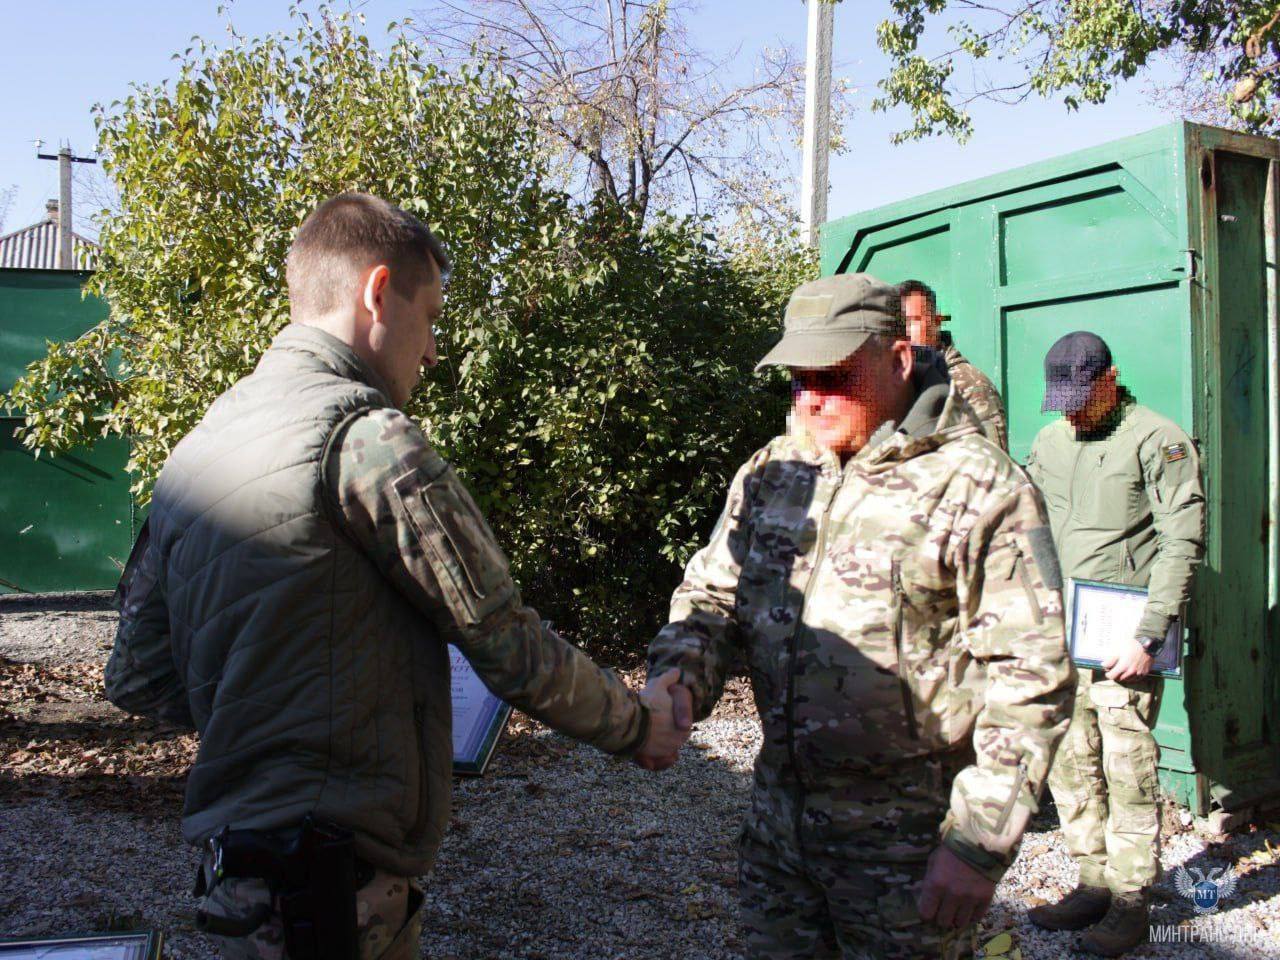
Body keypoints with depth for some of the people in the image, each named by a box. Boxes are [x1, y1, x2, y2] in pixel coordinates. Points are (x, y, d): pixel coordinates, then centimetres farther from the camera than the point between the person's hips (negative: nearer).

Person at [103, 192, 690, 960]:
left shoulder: (194, 447, 8)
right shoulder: (367, 435, -18)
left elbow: (138, 679, 12)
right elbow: (507, 646, -14)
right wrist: (637, 725, 2)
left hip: (234, 861, 9)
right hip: (338, 888, -8)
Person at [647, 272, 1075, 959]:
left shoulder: (979, 488, -13)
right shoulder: (769, 474, 6)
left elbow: (1028, 681, -14)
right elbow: (713, 596, 10)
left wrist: (978, 846, -16)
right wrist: (677, 682, -11)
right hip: (776, 820, 6)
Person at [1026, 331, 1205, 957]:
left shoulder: (1158, 440, -5)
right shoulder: (1050, 442, 14)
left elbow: (1181, 544, -9)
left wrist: (1148, 637, -15)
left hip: (1121, 636, -6)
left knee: (1127, 767, -2)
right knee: (1069, 765, 9)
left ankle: (1130, 903, 12)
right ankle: (1094, 887, 23)